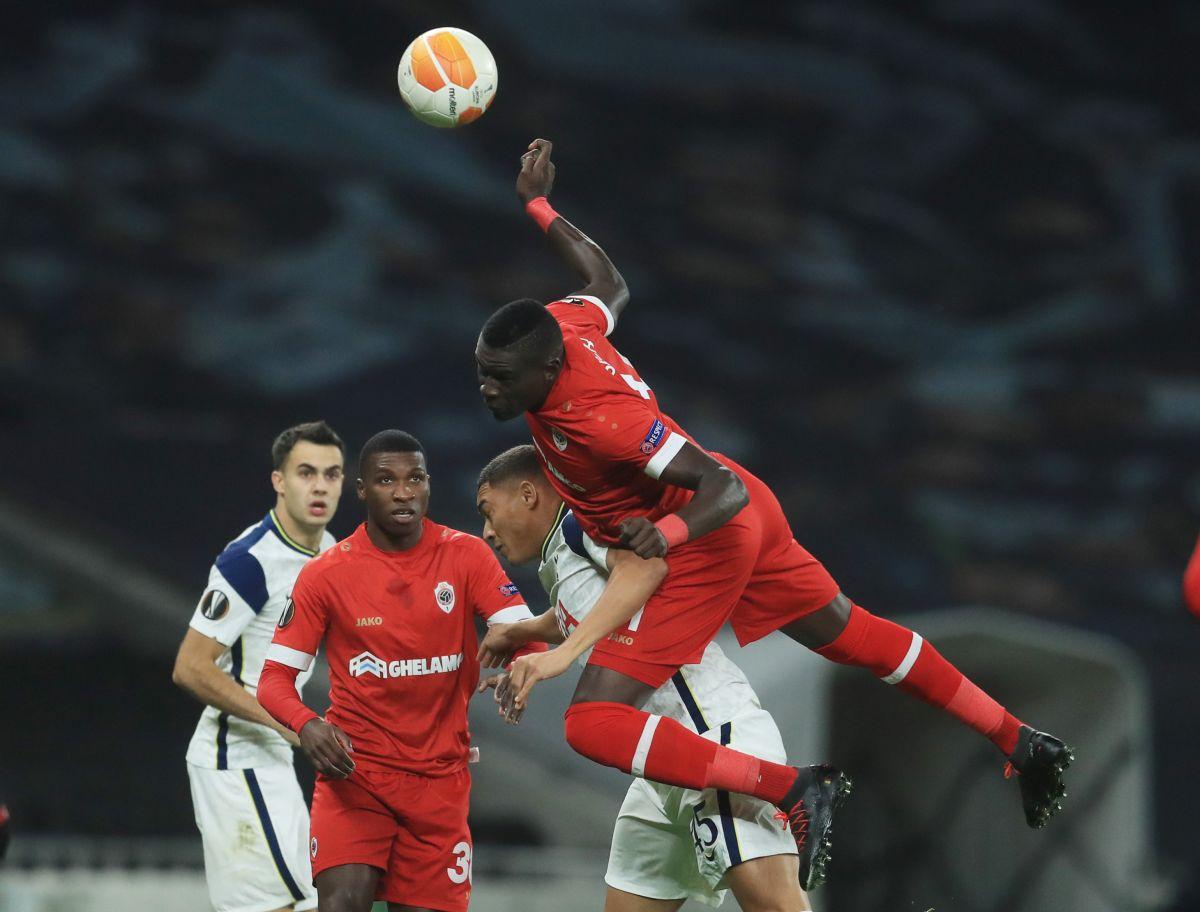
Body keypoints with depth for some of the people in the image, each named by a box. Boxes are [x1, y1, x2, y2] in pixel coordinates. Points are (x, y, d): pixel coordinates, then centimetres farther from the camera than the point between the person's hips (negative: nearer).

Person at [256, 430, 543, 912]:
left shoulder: (466, 556, -1)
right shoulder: (326, 574, -4)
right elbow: (274, 679, -3)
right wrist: (306, 724, -25)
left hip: (439, 777, 2)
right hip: (354, 766, -2)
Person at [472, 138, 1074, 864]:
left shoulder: (599, 417, -34)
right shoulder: (563, 326, -12)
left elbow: (724, 490, -32)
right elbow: (609, 284, 13)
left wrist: (668, 531, -49)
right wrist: (539, 209, 18)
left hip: (704, 549, -9)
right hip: (745, 513, 9)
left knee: (594, 724, -16)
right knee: (854, 636, 25)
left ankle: (791, 792, -15)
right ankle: (1021, 743, 37)